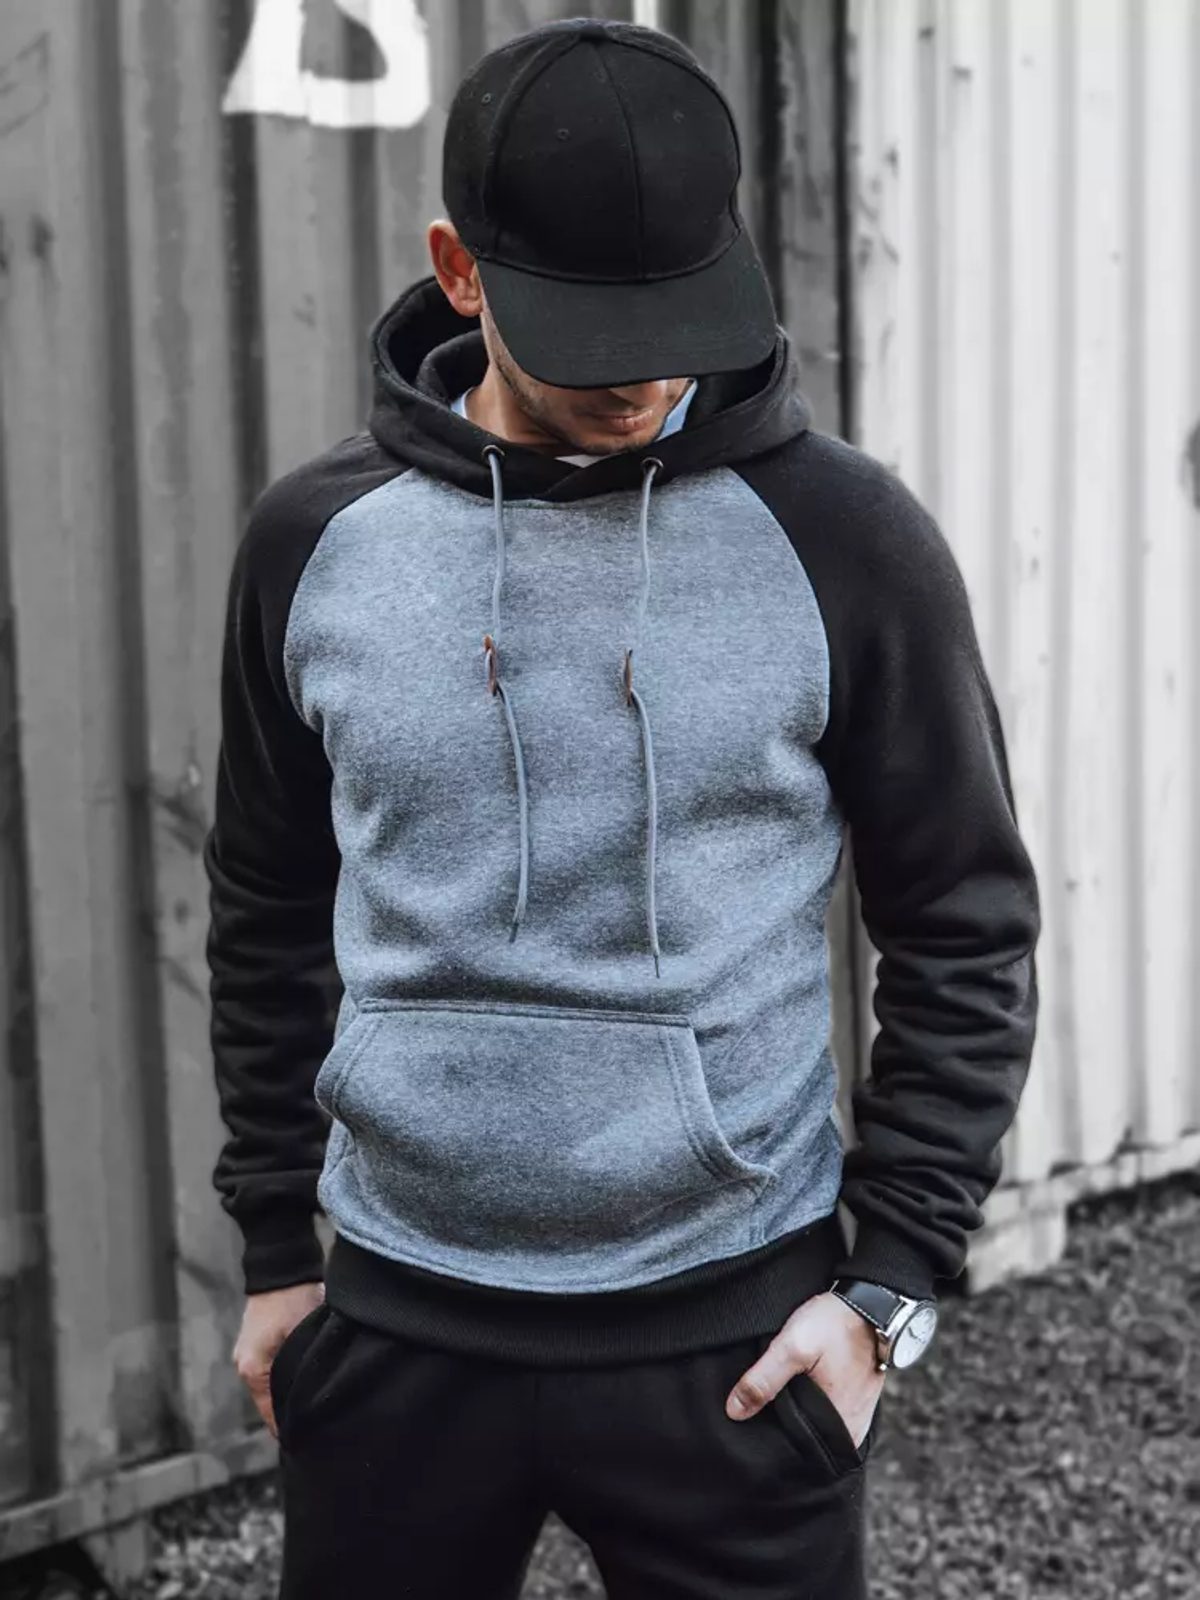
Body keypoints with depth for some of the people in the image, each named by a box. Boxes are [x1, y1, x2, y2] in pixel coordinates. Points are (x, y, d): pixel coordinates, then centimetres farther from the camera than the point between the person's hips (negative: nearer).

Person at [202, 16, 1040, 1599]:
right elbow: (271, 916, 7)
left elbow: (968, 931, -3)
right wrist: (274, 1247, 10)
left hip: (731, 1332, -2)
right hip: (397, 1324, 3)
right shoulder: (315, 538, -2)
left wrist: (892, 1280, -6)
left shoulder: (839, 536, -9)